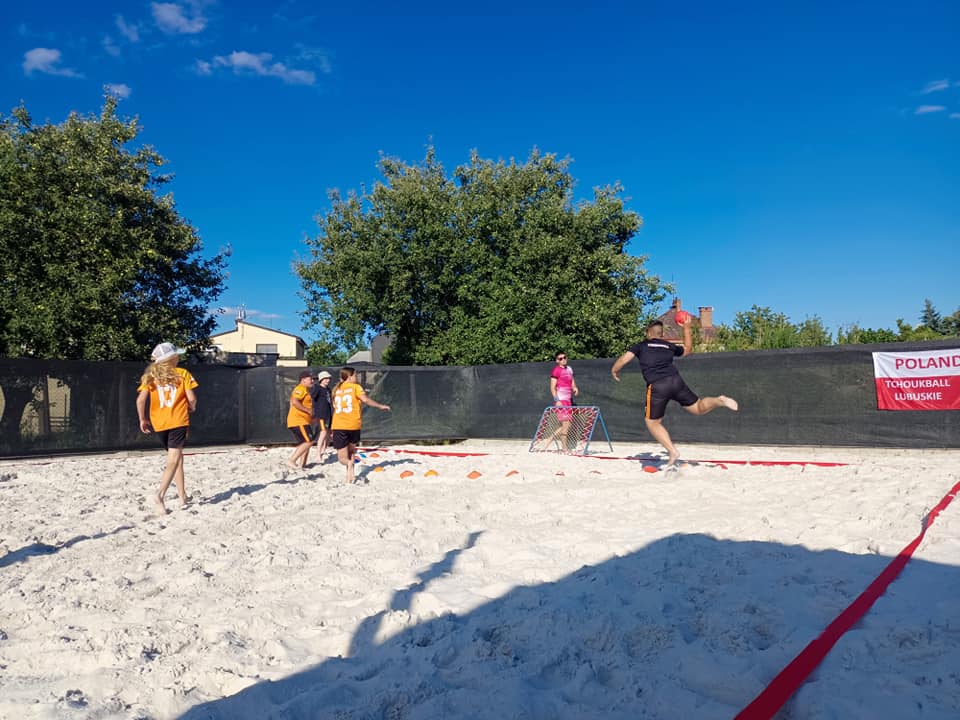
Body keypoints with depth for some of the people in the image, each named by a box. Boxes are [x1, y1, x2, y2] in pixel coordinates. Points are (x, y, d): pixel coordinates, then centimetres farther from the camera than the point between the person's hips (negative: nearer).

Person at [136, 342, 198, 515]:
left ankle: (183, 497, 16)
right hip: (178, 421, -4)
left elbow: (140, 399, -1)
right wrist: (191, 409, 16)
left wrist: (142, 420, 9)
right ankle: (160, 494, -29)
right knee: (173, 459, -9)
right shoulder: (182, 374, 1)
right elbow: (192, 398, -5)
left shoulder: (150, 376, 8)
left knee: (177, 458, 15)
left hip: (159, 423, 4)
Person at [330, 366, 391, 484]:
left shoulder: (336, 389, 16)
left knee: (342, 457, 5)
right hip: (353, 425, -2)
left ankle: (349, 463, -28)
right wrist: (380, 406, -6)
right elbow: (365, 399, -13)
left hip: (338, 426, 2)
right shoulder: (355, 387, 3)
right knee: (351, 449, 24)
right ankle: (350, 474, 9)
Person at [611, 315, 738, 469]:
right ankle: (719, 400, -10)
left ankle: (672, 451, -5)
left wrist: (614, 370, 22)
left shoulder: (641, 345, 15)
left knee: (652, 422, 10)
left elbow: (624, 358, 5)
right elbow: (688, 349, 42)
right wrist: (686, 328, 48)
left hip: (657, 387, -3)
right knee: (698, 408, 19)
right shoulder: (669, 346, 24)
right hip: (676, 380, 3)